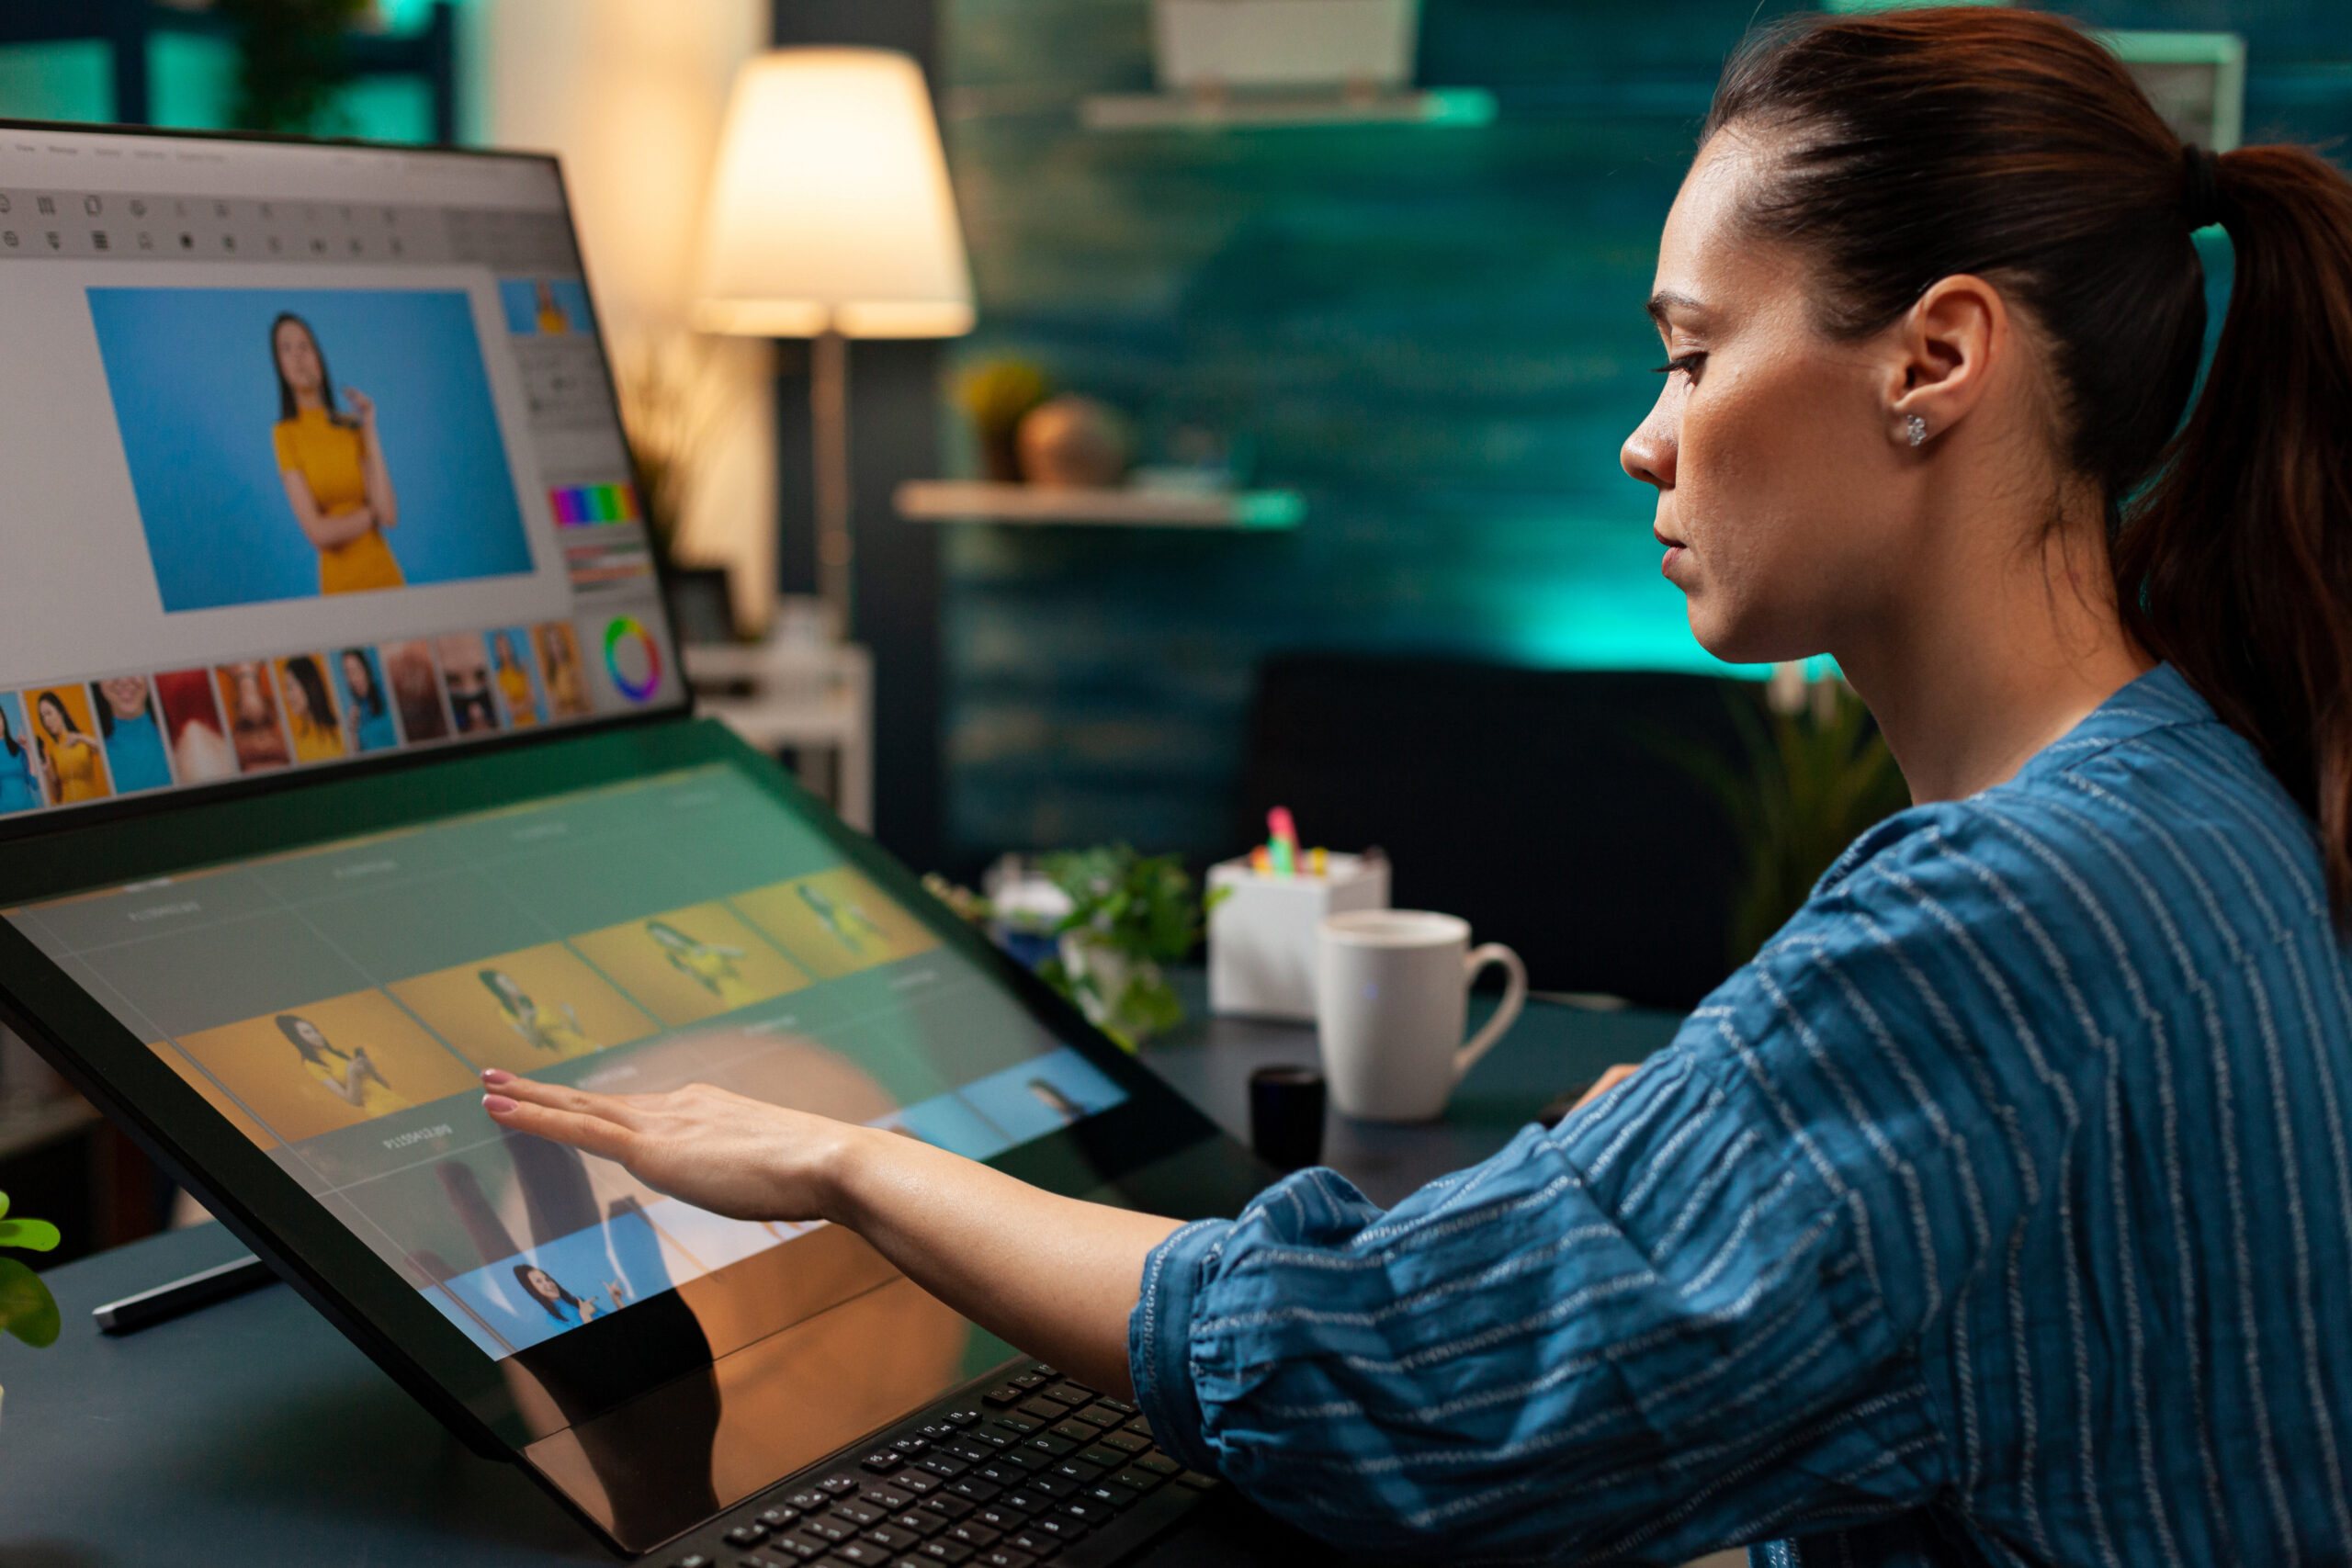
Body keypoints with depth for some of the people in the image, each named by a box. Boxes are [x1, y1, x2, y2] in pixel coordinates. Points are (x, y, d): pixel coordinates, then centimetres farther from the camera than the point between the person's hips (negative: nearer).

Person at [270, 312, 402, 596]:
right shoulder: (284, 433, -5)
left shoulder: (351, 425, 4)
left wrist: (370, 430, -4)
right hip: (339, 583, -3)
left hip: (386, 574, 3)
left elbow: (391, 515, -6)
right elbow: (317, 533, -13)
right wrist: (372, 514, 1)